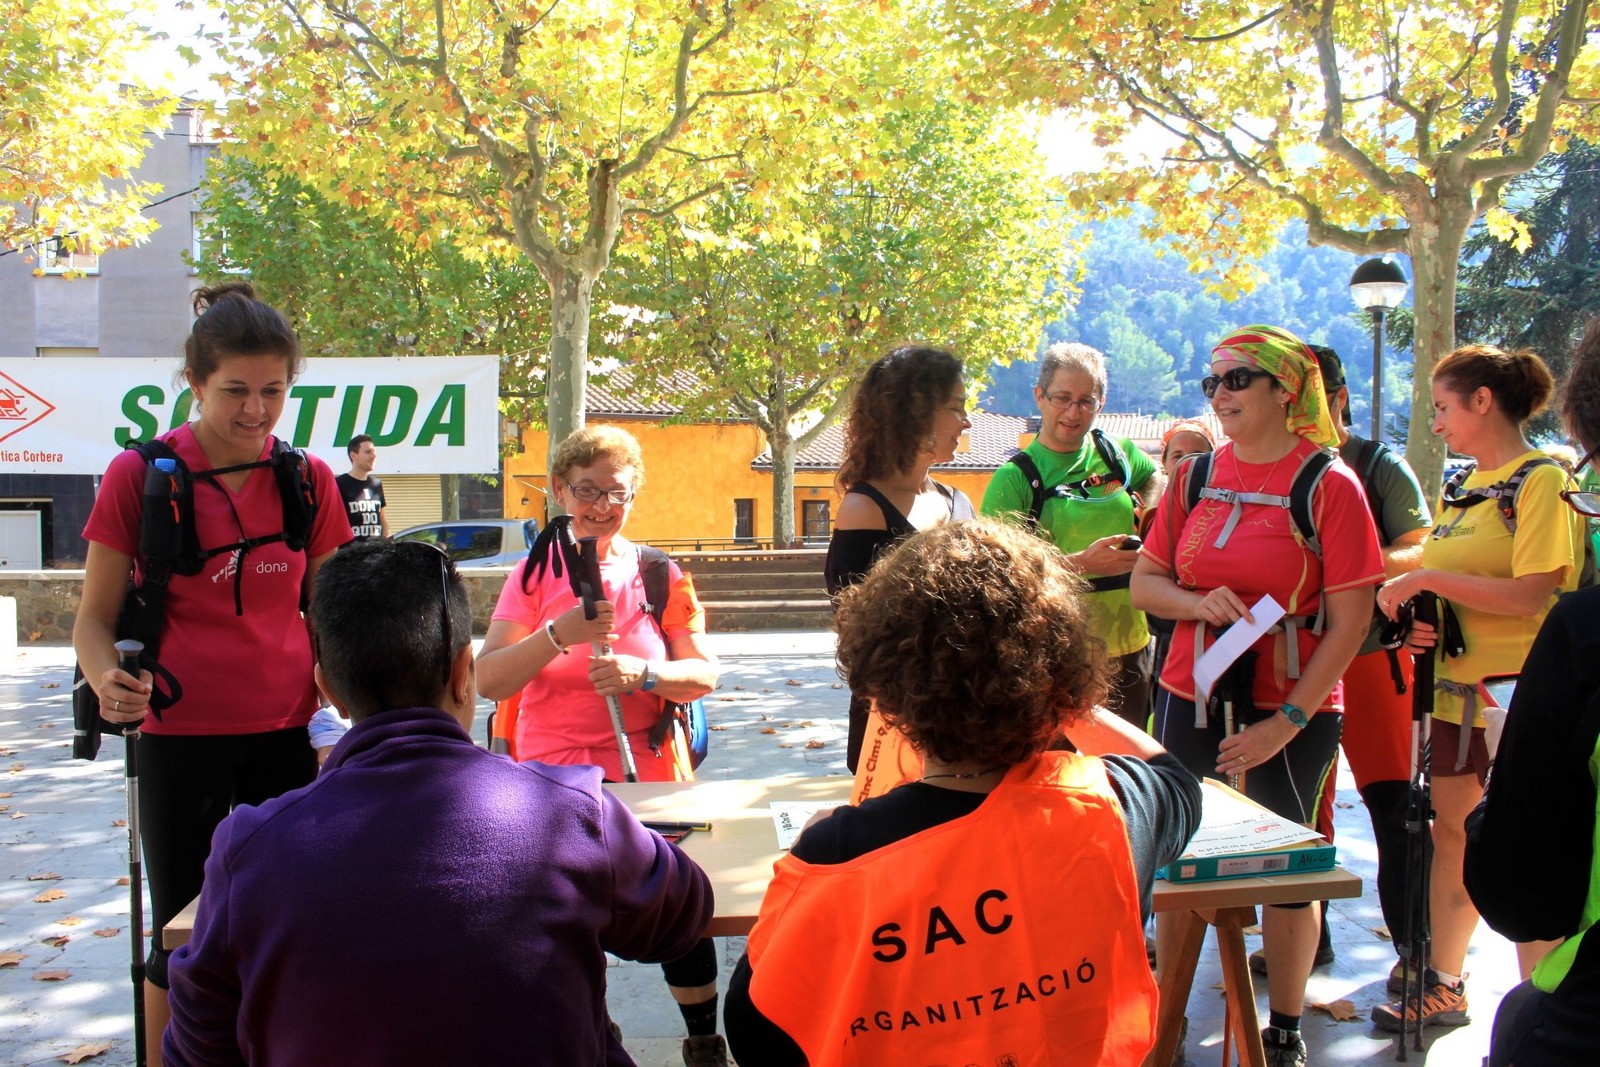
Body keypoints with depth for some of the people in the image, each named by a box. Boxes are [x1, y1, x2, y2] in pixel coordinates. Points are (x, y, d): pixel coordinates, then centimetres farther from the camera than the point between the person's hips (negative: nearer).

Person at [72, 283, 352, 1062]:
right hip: (180, 736, -2)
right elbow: (96, 617, -1)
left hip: (285, 734, 2)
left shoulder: (309, 479, 1)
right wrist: (108, 680, -22)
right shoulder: (139, 475, -6)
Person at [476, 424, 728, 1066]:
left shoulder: (658, 574, 0)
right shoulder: (533, 575, -1)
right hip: (550, 774, 0)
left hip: (648, 774, 0)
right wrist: (558, 634, -25)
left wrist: (642, 672, -22)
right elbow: (487, 682, -10)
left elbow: (704, 675, -3)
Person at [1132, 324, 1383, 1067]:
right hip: (1190, 701, 4)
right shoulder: (1195, 475, 5)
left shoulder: (1329, 484, -8)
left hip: (1290, 714, -3)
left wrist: (1287, 722, -15)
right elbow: (1144, 582, 9)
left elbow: (1351, 620, -10)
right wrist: (1200, 604, -13)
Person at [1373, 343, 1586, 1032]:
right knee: (1451, 836, 14)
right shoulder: (1459, 487, 13)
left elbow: (1533, 595, -21)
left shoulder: (1542, 481, -11)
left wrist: (1429, 578, -19)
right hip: (1454, 691, 8)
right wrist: (1417, 619, 1)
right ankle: (1443, 988, 27)